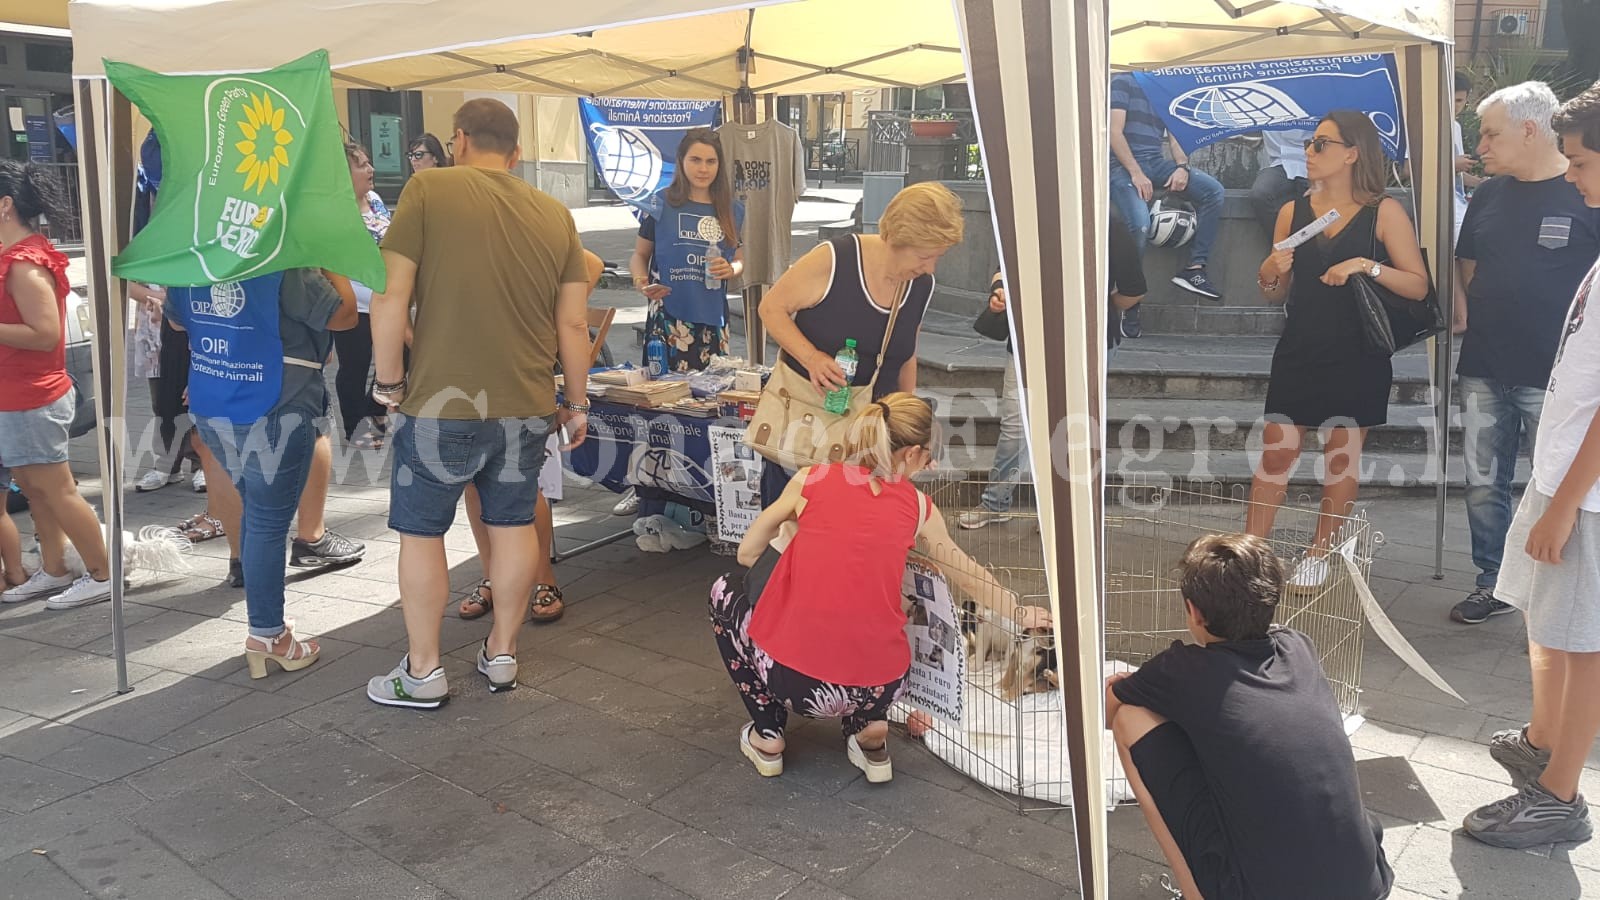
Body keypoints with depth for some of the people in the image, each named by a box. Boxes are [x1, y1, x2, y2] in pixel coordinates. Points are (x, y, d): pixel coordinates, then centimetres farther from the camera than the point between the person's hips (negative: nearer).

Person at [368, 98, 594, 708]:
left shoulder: (428, 189, -6)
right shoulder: (555, 215, 5)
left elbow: (390, 295, -11)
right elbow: (573, 324, 5)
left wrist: (390, 381, 0)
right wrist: (577, 404, 15)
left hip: (443, 404, -4)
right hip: (528, 405, 4)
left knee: (421, 531, 9)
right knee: (514, 525, 16)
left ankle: (423, 673, 19)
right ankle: (502, 655, 28)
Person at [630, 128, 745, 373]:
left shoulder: (733, 210, 10)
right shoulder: (661, 204, 1)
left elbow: (739, 260, 19)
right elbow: (640, 254, 8)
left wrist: (731, 269, -3)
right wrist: (640, 281, -12)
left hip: (713, 319, 3)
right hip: (667, 318, -3)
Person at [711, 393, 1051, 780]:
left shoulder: (811, 479, 2)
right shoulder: (918, 507, 6)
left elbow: (747, 554, 13)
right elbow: (967, 574, 22)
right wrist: (1019, 613, 40)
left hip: (793, 678, -2)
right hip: (880, 687, 3)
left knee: (727, 591, 26)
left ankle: (767, 736, 24)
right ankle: (869, 729, 15)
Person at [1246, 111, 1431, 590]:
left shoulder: (1384, 212, -4)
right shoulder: (1292, 212, 6)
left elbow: (1419, 286, -8)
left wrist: (1368, 266, -22)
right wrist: (1271, 275, -9)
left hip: (1357, 360, -2)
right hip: (1298, 354, 3)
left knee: (1342, 455, 8)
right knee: (1275, 453, 1)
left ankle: (1319, 554, 21)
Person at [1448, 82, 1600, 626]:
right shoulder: (1490, 194, 9)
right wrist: (1471, 312, 3)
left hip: (1552, 376, -5)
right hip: (1484, 370, 6)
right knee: (1484, 485, 12)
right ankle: (1493, 584, 27)